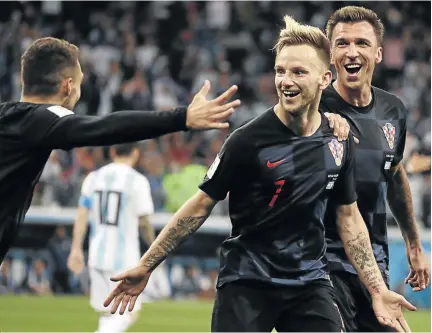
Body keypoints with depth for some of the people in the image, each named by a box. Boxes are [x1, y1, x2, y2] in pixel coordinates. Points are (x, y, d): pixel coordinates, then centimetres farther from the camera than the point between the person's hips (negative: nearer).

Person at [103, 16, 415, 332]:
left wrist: (378, 290, 8)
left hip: (310, 282, 4)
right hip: (246, 282, -4)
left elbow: (349, 216, 13)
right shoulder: (249, 140, -12)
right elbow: (201, 206, -5)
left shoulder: (340, 142, 2)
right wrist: (145, 267, -6)